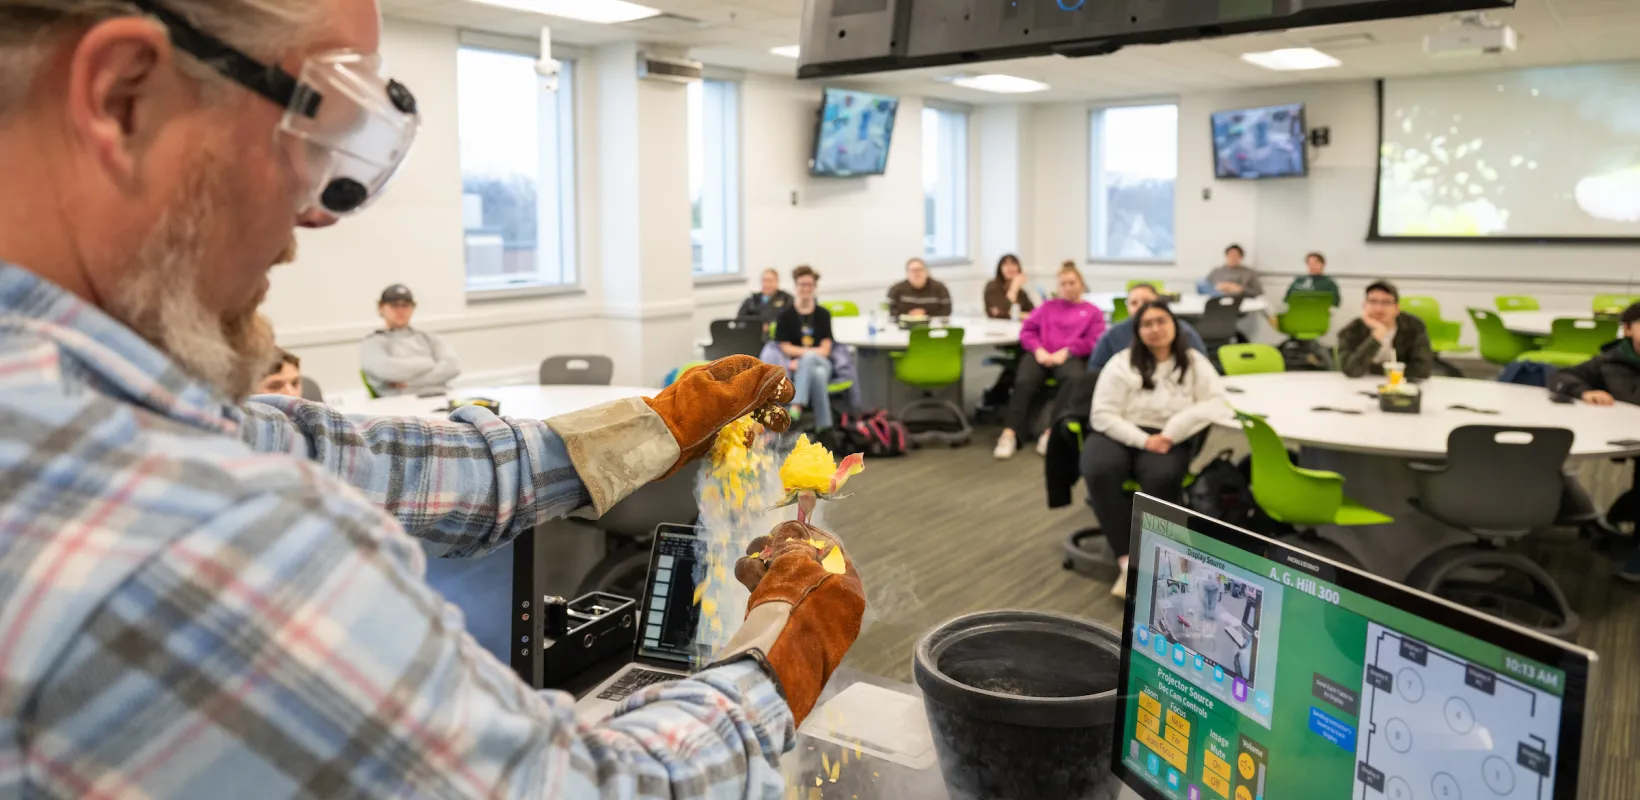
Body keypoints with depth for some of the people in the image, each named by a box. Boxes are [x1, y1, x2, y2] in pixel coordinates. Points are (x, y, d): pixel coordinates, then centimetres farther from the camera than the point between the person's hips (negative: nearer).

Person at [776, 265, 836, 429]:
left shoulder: (823, 314, 12)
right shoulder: (786, 315, 7)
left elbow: (825, 349, 4)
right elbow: (785, 347, 2)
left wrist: (802, 358, -13)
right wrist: (811, 351, -12)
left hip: (820, 362, 1)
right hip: (795, 363, -1)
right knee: (817, 375, -38)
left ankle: (796, 407, -49)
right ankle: (825, 427, -43)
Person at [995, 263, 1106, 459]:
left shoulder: (1093, 311, 23)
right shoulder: (1048, 306, 30)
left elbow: (1093, 341, 7)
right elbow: (1027, 331, 18)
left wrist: (1065, 352, -9)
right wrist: (1038, 350, -4)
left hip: (1071, 357, -1)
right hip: (1041, 355, 2)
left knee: (1074, 380, -40)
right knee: (1024, 382, -34)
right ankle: (1010, 434, -44)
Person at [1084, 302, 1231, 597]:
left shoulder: (1195, 363, 8)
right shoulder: (1121, 364, 4)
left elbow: (1218, 402, -5)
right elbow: (1103, 415, -2)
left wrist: (1173, 431, -16)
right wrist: (1143, 440, -16)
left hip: (1166, 441, 0)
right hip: (1120, 436, 0)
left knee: (1162, 477, -36)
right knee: (1101, 471, -35)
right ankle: (1127, 561, -33)